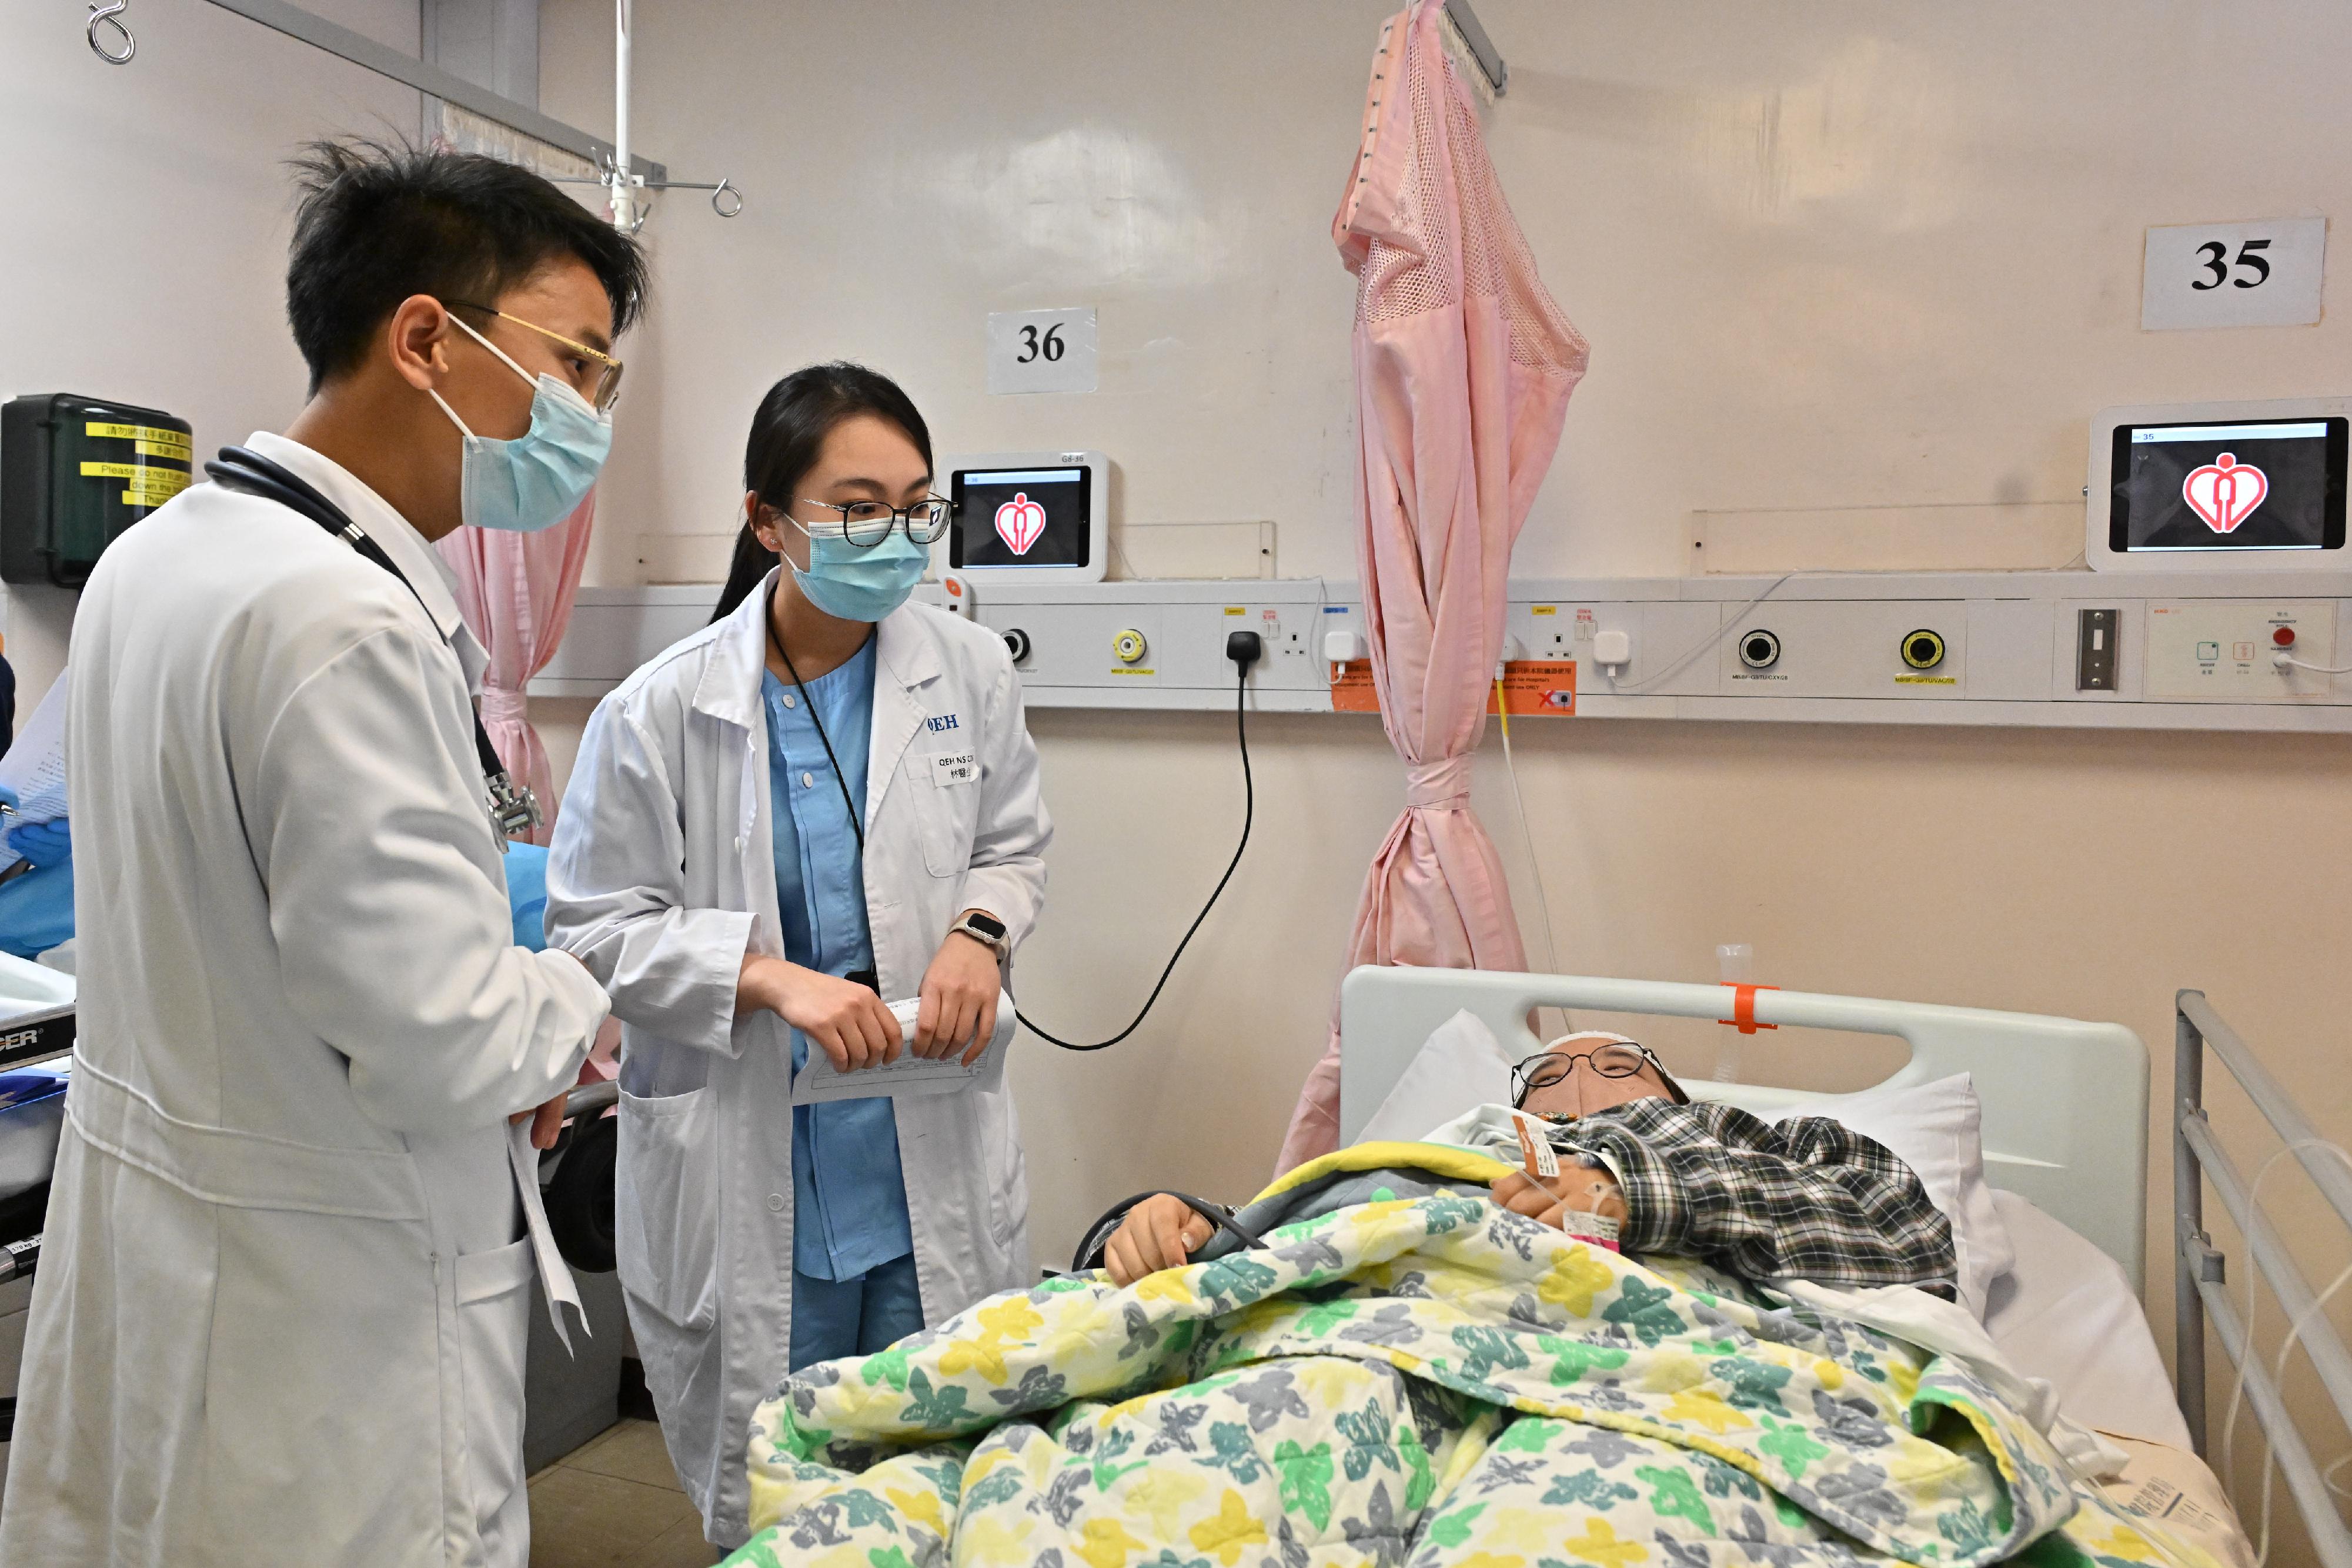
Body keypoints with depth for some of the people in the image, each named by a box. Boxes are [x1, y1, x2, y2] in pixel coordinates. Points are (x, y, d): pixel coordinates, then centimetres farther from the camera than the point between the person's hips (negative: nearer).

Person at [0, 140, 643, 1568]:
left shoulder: (158, 552, 5)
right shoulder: (347, 620, -26)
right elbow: (444, 1044, -28)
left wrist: (504, 1051, 8)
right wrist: (567, 1011, -6)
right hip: (320, 1309, -9)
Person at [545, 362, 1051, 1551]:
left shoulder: (971, 672, -2)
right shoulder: (662, 712, -11)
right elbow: (594, 931, -7)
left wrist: (980, 932, -9)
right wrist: (768, 976, -20)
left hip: (934, 1167, 3)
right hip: (745, 1184, -2)